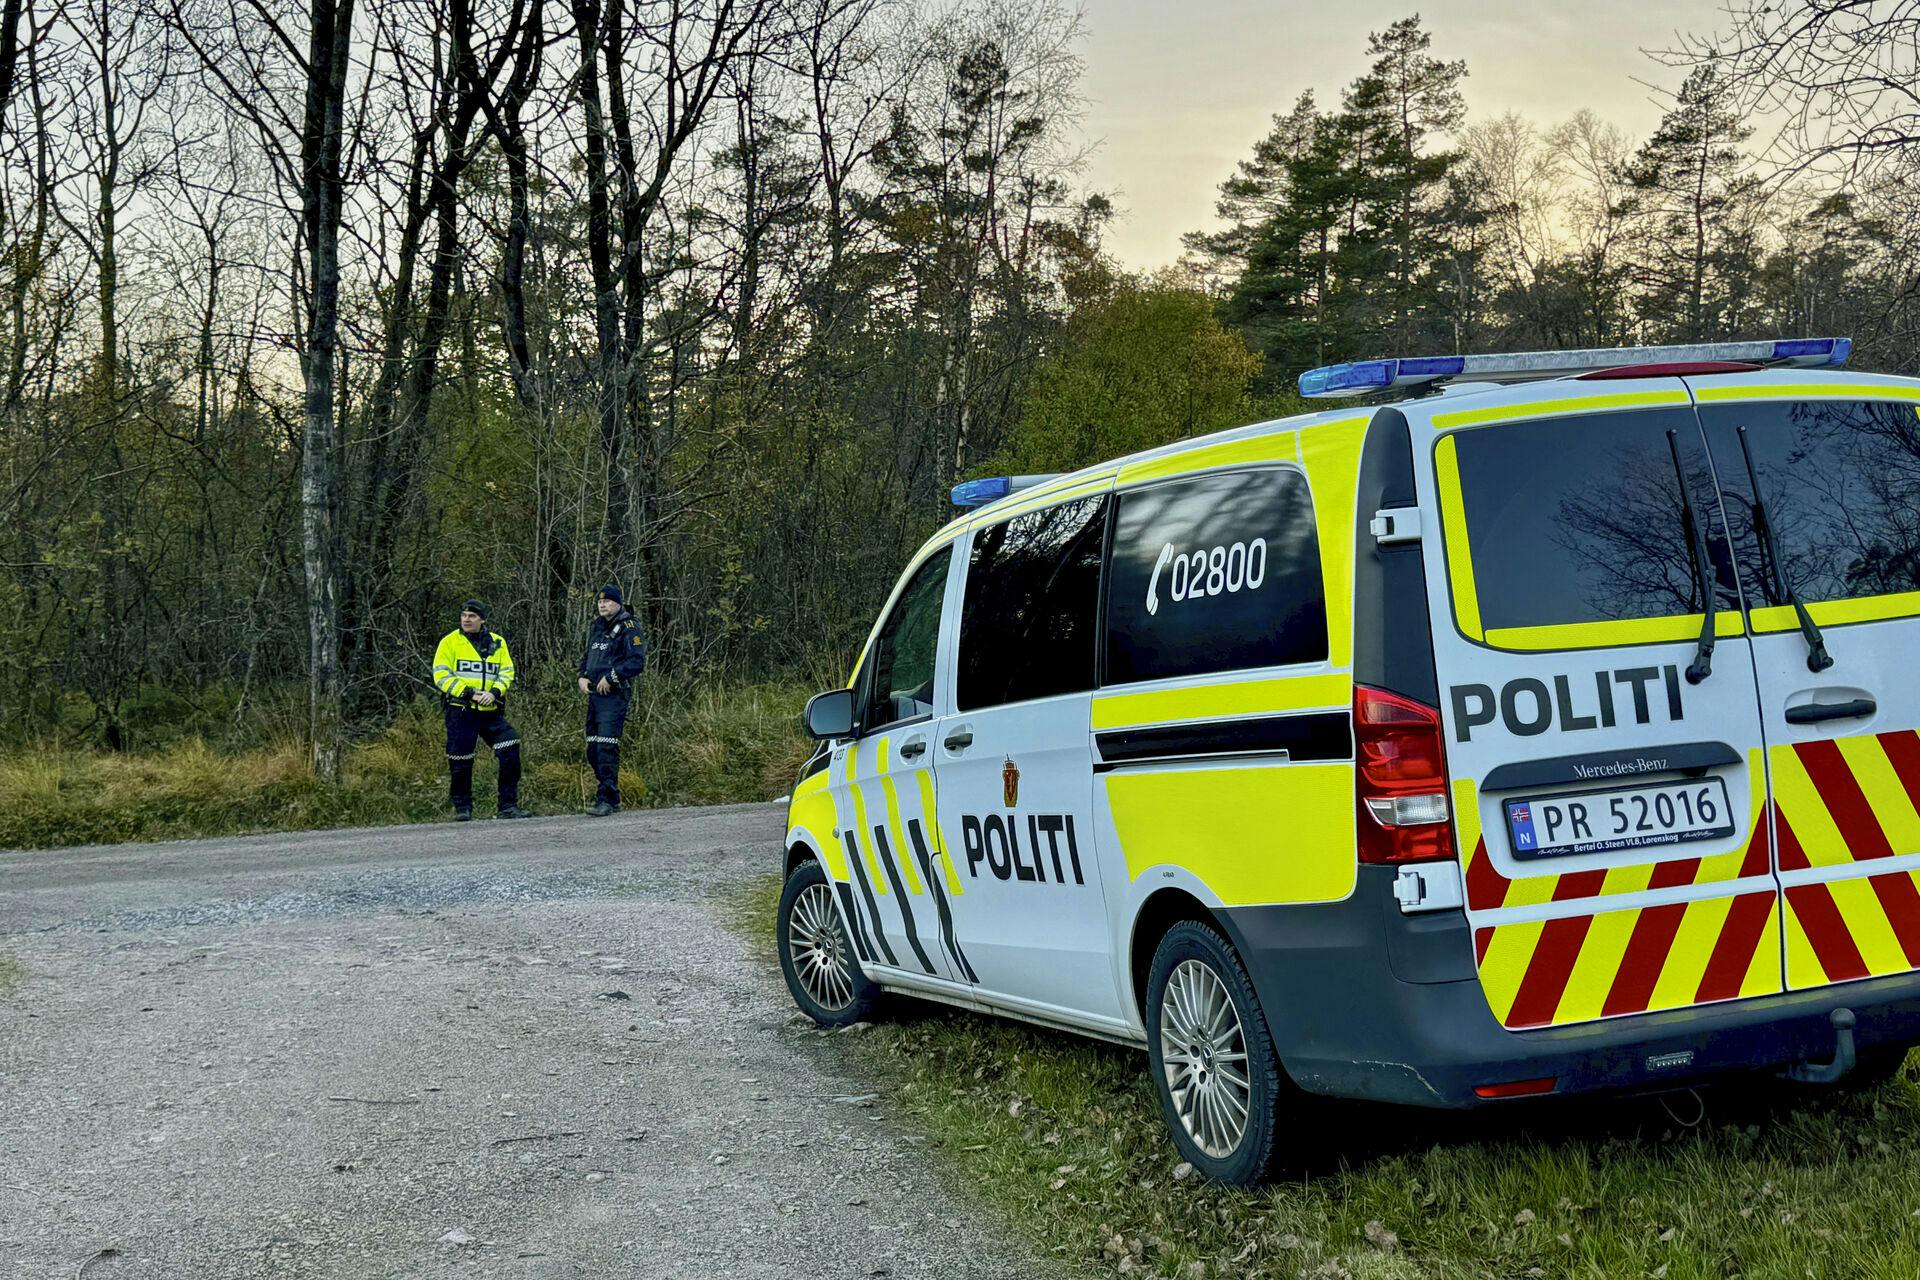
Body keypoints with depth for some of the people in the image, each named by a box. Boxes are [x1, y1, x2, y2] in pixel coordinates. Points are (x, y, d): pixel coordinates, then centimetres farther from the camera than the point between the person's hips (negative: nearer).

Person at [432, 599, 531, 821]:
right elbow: (441, 675, -4)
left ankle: (508, 806, -3)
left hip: (491, 711, 3)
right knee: (460, 762, -2)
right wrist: (468, 692, -15)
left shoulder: (497, 643, 12)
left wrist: (495, 692, -11)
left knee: (510, 750, -10)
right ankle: (462, 808, 15)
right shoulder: (450, 642, 3)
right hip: (460, 711, -3)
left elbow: (507, 672, 9)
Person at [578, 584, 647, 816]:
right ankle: (612, 798, 19)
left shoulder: (628, 629, -7)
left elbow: (637, 662, -17)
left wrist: (611, 677, -18)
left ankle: (607, 799, -15)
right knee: (593, 749, 9)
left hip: (614, 695, -9)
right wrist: (583, 676, 10)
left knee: (606, 747, -16)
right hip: (594, 694, 9)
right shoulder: (596, 628, 18)